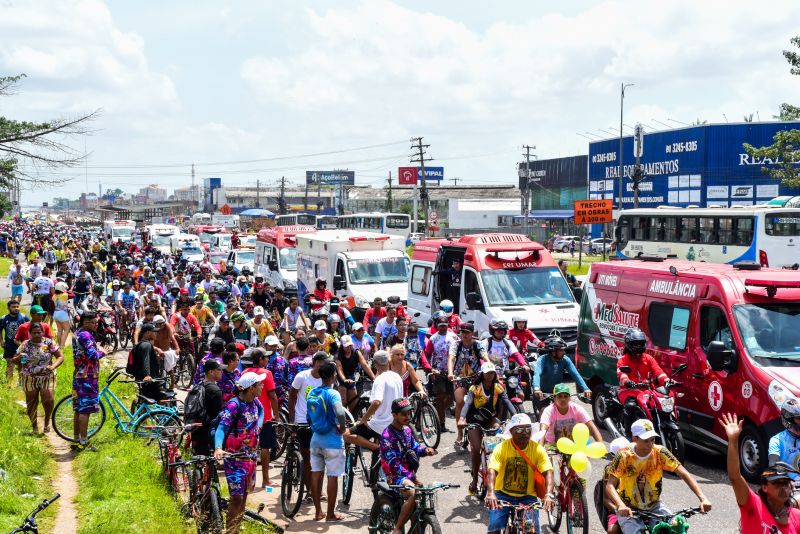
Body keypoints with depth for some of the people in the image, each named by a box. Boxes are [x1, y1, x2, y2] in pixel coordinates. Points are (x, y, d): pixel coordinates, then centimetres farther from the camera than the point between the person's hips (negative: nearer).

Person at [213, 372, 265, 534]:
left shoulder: (254, 401, 2)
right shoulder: (234, 404, -20)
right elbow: (222, 427, -31)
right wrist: (218, 448, -47)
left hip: (251, 455, 8)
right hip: (235, 457, -8)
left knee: (244, 496, 14)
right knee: (237, 497, -10)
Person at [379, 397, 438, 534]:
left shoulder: (407, 430, 8)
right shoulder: (387, 435, -16)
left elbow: (414, 447, 18)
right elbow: (393, 462, -20)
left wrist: (425, 450, -5)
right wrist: (411, 476, -23)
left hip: (409, 471, 8)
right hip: (395, 475, -8)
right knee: (413, 493, -30)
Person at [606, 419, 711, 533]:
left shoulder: (660, 452, -14)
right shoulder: (624, 456, -19)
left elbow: (684, 474, -18)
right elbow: (610, 486, -25)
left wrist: (703, 499, -31)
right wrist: (621, 506, -44)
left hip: (653, 505, 3)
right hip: (628, 509, -2)